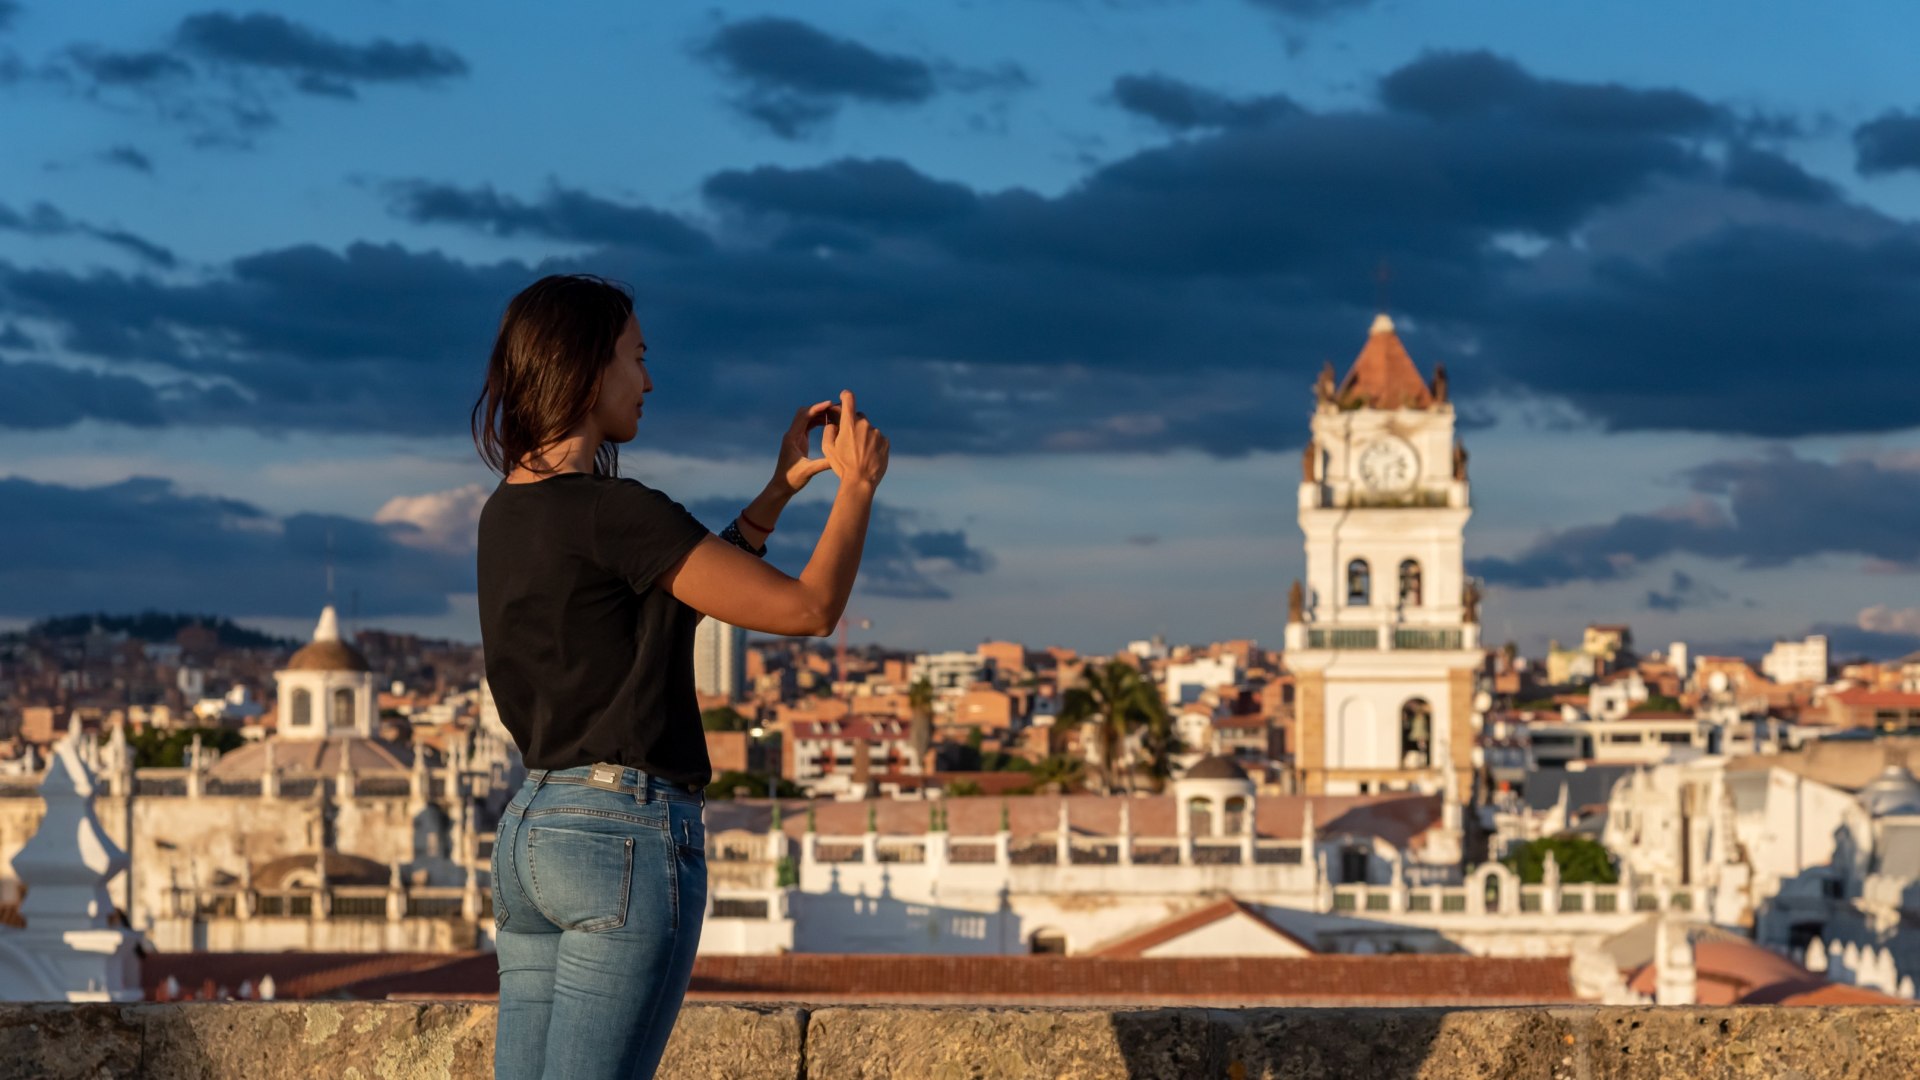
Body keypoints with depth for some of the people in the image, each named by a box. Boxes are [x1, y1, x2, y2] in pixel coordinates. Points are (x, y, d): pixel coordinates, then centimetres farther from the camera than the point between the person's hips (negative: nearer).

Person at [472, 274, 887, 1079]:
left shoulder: (508, 513, 12)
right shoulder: (612, 512, -14)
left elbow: (688, 591, 23)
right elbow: (809, 608, -10)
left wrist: (782, 486, 21)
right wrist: (858, 483, 5)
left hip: (531, 829, 9)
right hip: (628, 832, -9)